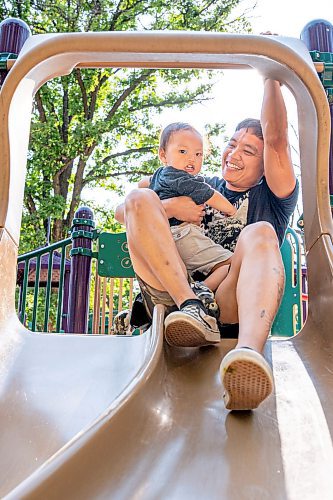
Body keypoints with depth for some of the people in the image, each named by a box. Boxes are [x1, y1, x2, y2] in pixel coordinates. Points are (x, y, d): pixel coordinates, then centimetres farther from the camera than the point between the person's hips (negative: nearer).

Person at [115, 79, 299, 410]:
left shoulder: (272, 197, 20)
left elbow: (276, 139, 1)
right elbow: (122, 212, 20)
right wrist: (169, 208, 2)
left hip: (231, 304, -2)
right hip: (173, 293, 3)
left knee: (260, 233, -29)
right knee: (138, 198, -10)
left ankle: (249, 350, -56)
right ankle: (191, 309, -33)